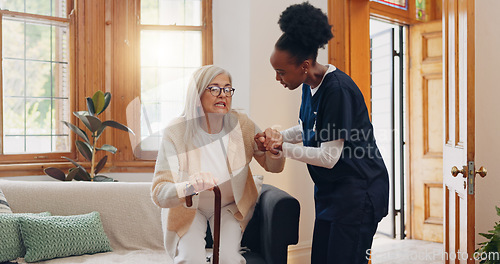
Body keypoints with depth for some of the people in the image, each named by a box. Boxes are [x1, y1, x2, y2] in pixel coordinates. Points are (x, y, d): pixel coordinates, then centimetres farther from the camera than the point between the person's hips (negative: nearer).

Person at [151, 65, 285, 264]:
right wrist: (188, 187, -52)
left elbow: (273, 167, -1)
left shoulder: (242, 125, -13)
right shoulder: (175, 133, -24)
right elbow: (158, 194, -30)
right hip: (188, 208, -2)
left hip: (231, 205, 2)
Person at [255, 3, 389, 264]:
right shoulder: (310, 85, 3)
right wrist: (277, 136, 1)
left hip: (358, 193, -9)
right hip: (330, 189, 9)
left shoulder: (338, 90, -25)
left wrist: (281, 147, -16)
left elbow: (328, 157, -23)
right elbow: (306, 129, 19)